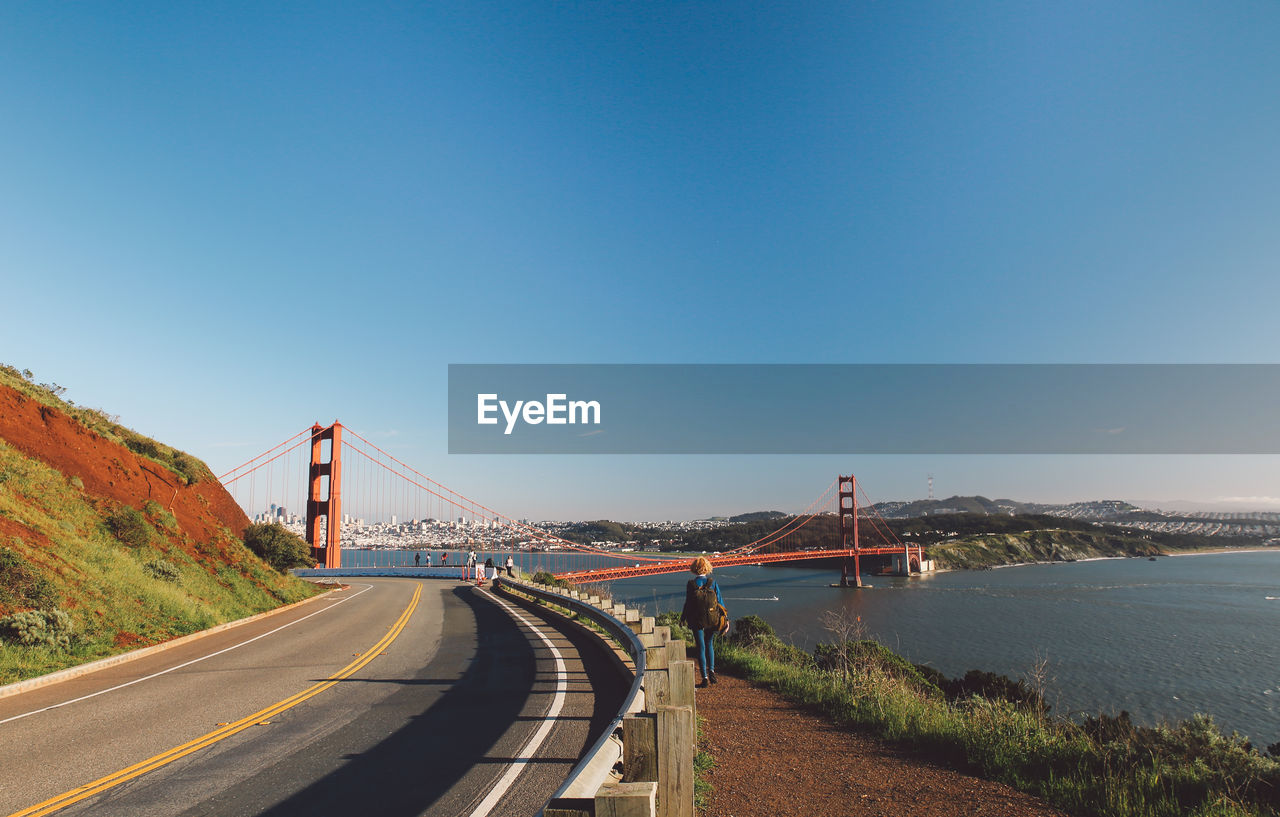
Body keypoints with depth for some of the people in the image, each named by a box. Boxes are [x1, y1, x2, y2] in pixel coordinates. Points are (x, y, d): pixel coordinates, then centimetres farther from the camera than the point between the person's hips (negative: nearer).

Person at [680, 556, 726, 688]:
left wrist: (683, 619, 8)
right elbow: (720, 601, -1)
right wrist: (725, 618, 7)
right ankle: (711, 670, 8)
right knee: (709, 644, 22)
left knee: (701, 648, 7)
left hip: (697, 621, -2)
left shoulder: (691, 584, -9)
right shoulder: (713, 582, -5)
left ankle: (704, 678, 7)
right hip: (712, 620, 2)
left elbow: (688, 603, -5)